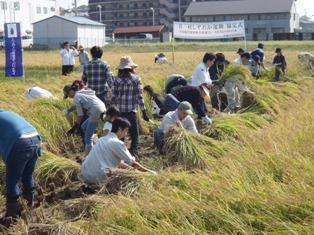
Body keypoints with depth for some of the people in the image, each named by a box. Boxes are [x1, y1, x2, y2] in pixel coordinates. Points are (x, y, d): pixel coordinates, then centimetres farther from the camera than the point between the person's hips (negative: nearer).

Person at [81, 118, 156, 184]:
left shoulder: (103, 139, 17)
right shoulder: (117, 143, -7)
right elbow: (132, 163, -1)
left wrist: (129, 167, 31)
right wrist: (149, 171, 9)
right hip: (97, 177, -9)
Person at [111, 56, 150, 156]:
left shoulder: (117, 80, -1)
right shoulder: (136, 79, -3)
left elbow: (113, 97, 0)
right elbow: (140, 97, -3)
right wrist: (144, 112, 4)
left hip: (118, 112, 3)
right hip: (131, 111, -2)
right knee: (134, 135, 4)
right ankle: (134, 152, -7)